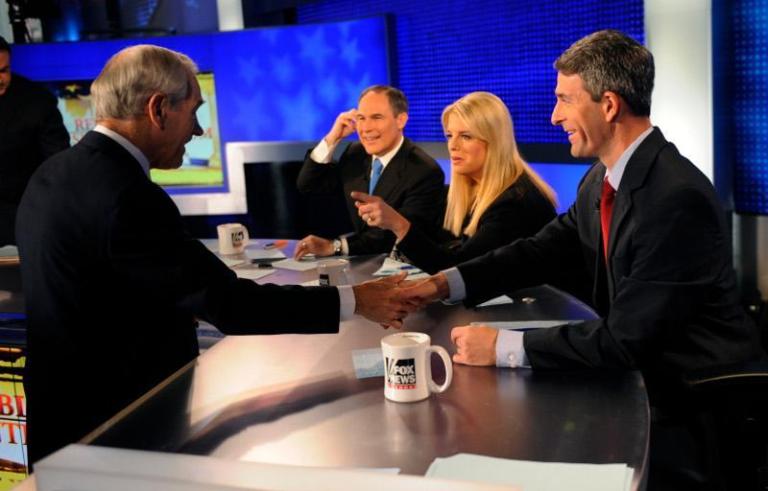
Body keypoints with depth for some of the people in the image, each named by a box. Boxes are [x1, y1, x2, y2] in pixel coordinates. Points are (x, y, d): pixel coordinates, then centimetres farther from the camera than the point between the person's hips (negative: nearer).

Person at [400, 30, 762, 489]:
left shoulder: (678, 198, -27)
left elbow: (625, 340, -27)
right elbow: (546, 247, 5)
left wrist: (503, 346, -25)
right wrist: (446, 283, -6)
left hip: (700, 398, -7)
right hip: (640, 370, 7)